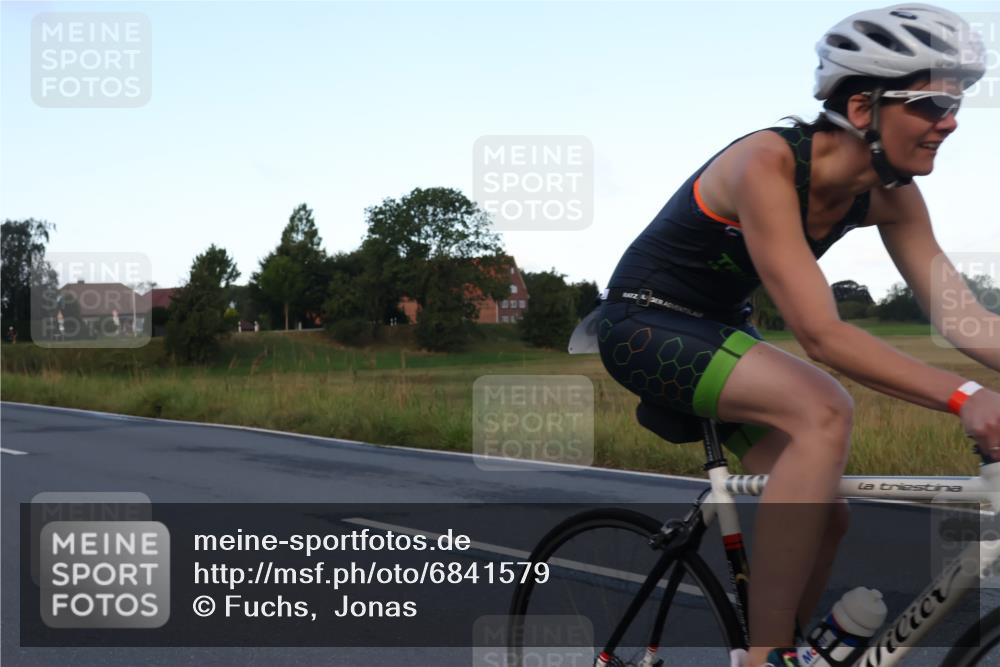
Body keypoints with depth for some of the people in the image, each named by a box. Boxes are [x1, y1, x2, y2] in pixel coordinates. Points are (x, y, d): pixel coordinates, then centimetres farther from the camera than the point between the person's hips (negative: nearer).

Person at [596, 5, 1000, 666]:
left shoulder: (889, 196, -7)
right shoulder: (767, 164, -29)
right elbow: (821, 334, -36)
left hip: (720, 330, 8)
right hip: (646, 325, -8)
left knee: (826, 515, -2)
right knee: (825, 412, -31)